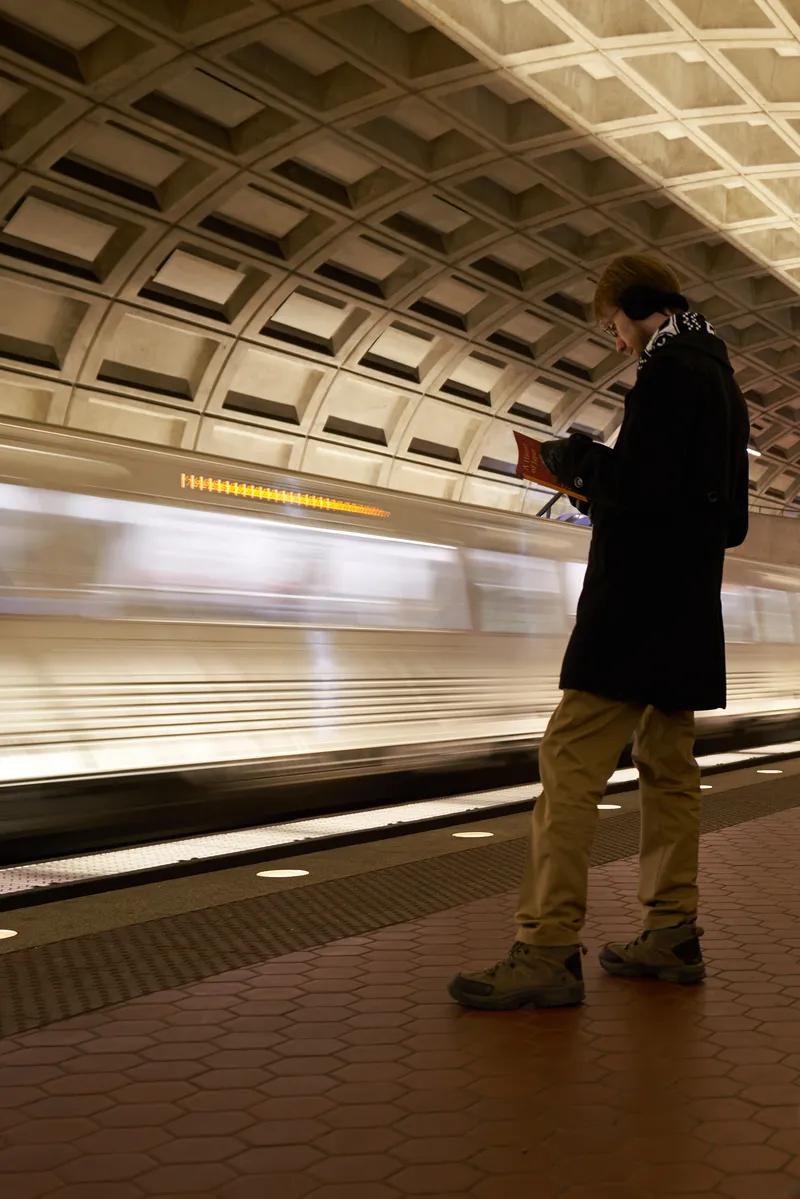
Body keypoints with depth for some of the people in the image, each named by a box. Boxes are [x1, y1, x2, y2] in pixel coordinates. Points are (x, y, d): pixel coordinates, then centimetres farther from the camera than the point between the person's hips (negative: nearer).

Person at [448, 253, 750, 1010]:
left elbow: (641, 484, -21)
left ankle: (548, 953, -15)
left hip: (638, 603, -10)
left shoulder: (668, 370, -8)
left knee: (571, 762, -13)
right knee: (667, 765, 10)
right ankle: (672, 937, 14)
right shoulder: (723, 382, 22)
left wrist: (576, 460, -4)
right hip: (689, 610, 10)